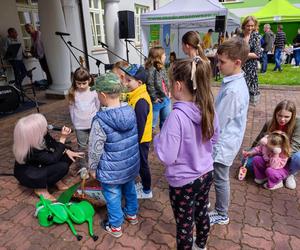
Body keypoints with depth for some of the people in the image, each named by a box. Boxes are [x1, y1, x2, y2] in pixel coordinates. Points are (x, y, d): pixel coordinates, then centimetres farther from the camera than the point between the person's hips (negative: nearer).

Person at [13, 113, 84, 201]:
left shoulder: (41, 135, -19)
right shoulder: (31, 150, -38)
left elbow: (54, 144, -1)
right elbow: (54, 158, -32)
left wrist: (67, 151, -18)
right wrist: (63, 138, -33)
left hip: (39, 165, 7)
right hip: (27, 176, -7)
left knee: (68, 155, -8)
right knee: (62, 166, -26)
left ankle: (56, 179, 5)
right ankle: (41, 189, -5)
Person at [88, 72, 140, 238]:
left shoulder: (100, 120, -27)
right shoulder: (130, 111, -8)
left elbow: (95, 148, -19)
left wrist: (92, 168, -2)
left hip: (112, 170, -6)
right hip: (131, 165, 6)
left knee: (113, 196, 15)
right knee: (129, 188, 26)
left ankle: (115, 227, 36)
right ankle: (132, 214, 49)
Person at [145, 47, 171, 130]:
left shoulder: (162, 68, 8)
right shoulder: (151, 69, -20)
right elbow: (150, 86, -25)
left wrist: (168, 92, 9)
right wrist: (154, 98, -20)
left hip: (166, 99, 9)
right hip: (157, 101, -9)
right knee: (152, 123, 5)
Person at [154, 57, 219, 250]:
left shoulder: (177, 116, -30)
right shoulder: (208, 108, -8)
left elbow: (166, 157, -26)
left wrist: (158, 139, -9)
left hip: (184, 182, -7)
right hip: (206, 174, 7)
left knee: (184, 225, 18)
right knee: (202, 213, 30)